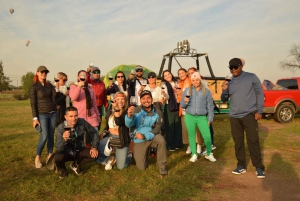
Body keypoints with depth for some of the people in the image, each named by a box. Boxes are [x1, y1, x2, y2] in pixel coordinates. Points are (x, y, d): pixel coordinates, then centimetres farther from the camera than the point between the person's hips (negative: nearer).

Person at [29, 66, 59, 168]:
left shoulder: (49, 85, 9)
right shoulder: (33, 87, -5)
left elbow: (55, 96, -6)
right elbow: (33, 104, -8)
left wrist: (57, 87, -19)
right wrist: (35, 118, -13)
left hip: (53, 113, 5)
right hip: (42, 115, -4)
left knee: (51, 136, 6)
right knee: (44, 137, -9)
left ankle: (49, 156, 18)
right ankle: (37, 158, 8)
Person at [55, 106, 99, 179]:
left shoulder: (82, 122, -20)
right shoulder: (61, 128, -25)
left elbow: (94, 133, -7)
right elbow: (59, 149, -29)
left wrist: (94, 147, -17)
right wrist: (64, 140, -49)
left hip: (79, 150, 2)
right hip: (66, 152, -2)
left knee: (94, 155, -22)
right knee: (58, 157, -34)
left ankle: (75, 165, 8)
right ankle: (63, 170, 4)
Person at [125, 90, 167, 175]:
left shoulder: (157, 112, -14)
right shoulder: (136, 110, -16)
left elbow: (157, 129, -13)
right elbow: (129, 125, -25)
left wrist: (144, 136, -27)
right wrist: (129, 115, -46)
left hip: (152, 136, 0)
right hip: (139, 140, 0)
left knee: (161, 140, -34)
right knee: (141, 167, 2)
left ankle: (162, 166, -14)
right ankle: (144, 153, 36)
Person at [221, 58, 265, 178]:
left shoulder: (251, 77, 0)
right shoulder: (230, 82, 11)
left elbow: (259, 93, -1)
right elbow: (224, 100, 13)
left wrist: (259, 111, -8)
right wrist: (224, 91, -8)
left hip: (249, 114, -4)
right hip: (234, 116, 4)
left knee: (253, 141, -3)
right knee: (238, 142, 9)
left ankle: (259, 167, 7)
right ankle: (241, 165, 19)